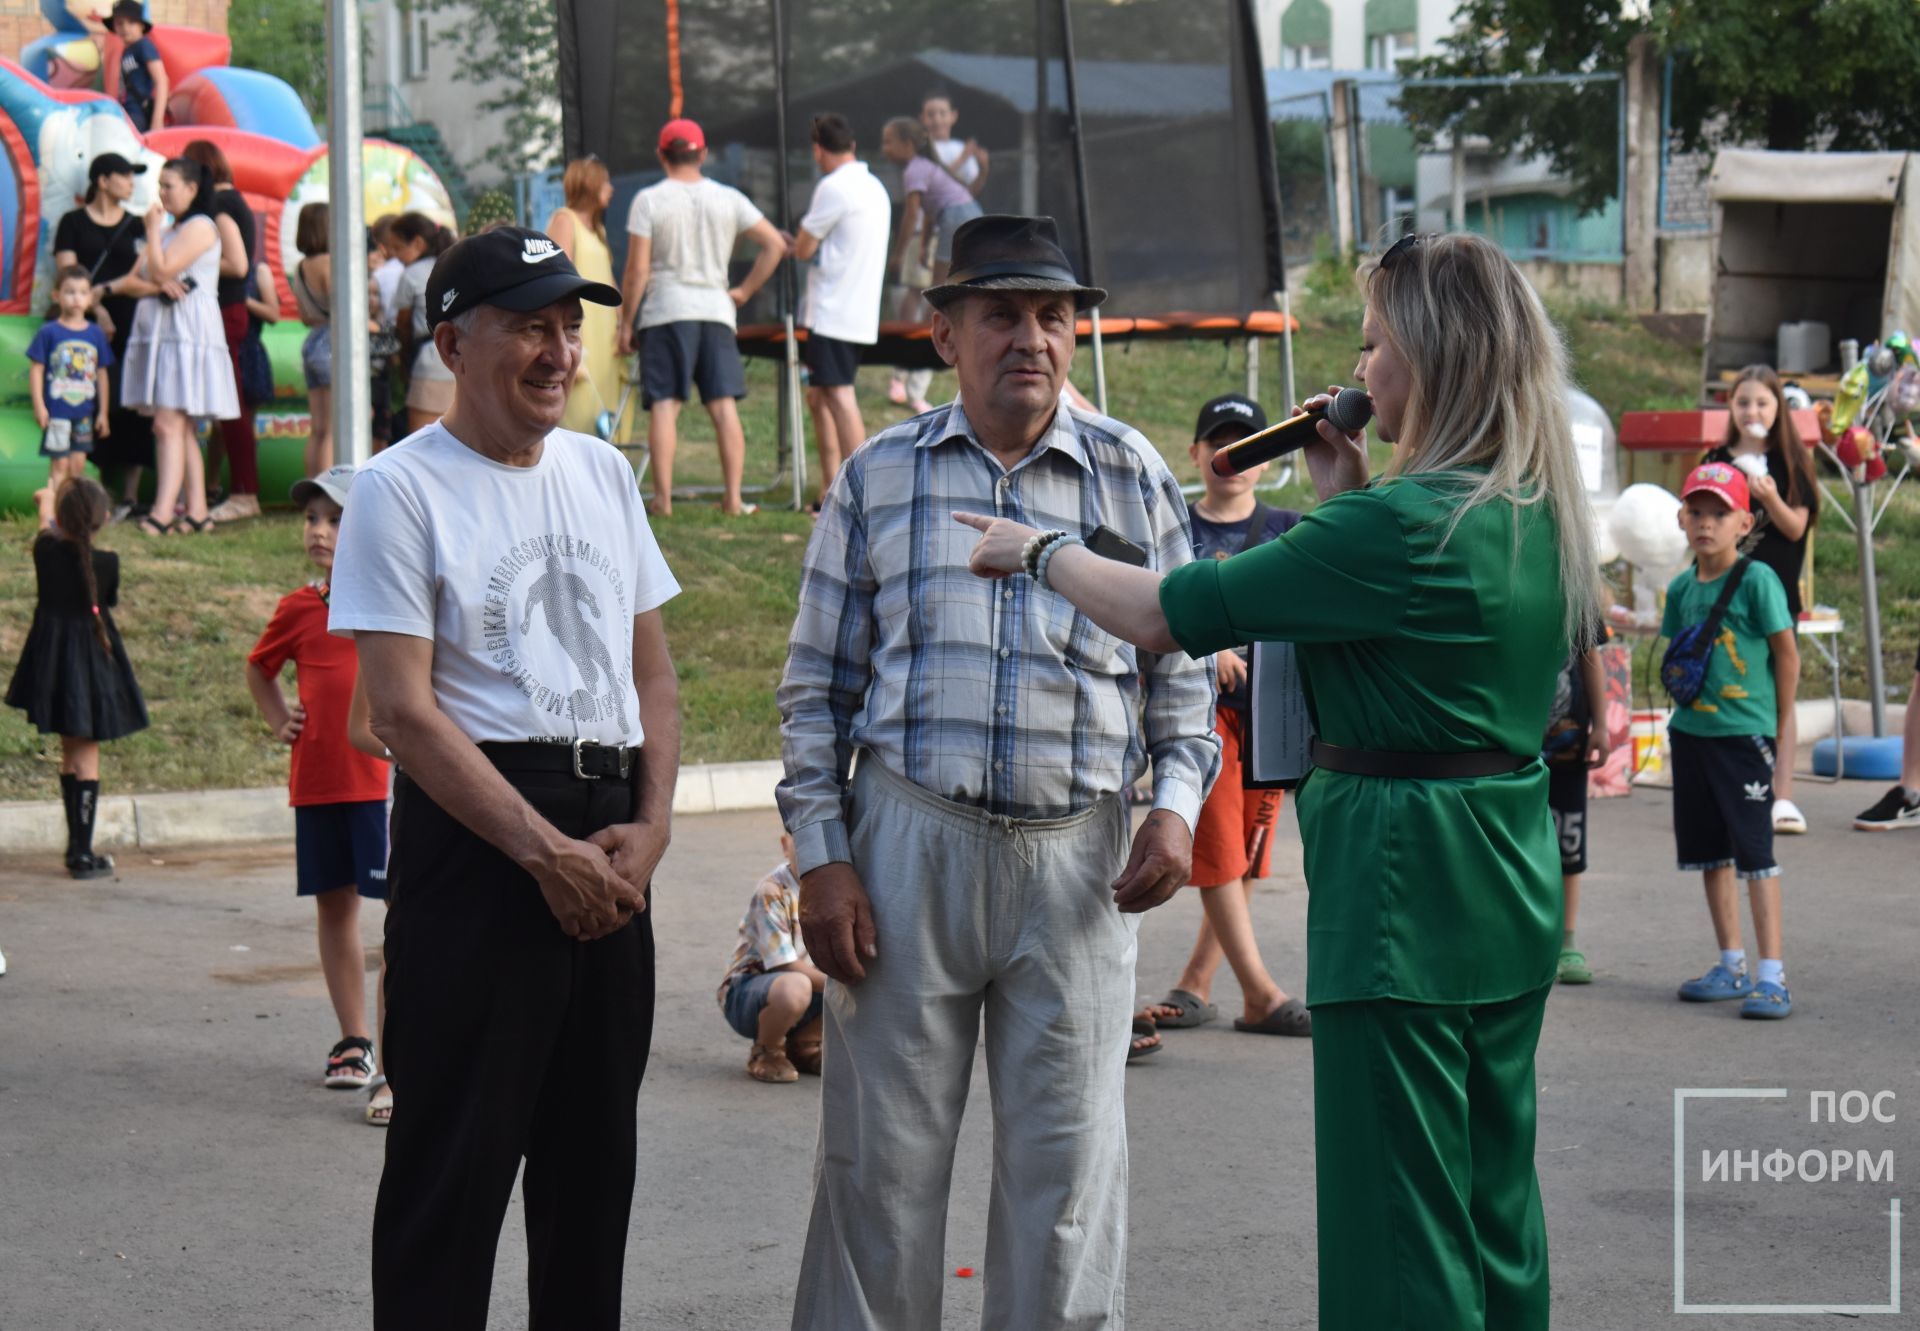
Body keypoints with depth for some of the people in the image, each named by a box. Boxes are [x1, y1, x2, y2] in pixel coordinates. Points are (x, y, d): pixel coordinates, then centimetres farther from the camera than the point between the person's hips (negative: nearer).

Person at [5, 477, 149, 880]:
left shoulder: (46, 551, -9)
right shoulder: (106, 564, -16)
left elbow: (46, 511, 16)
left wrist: (49, 501, 39)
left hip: (53, 661, 3)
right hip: (93, 661, -3)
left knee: (70, 751, 16)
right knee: (87, 755, 1)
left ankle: (76, 846, 22)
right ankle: (83, 854, -2)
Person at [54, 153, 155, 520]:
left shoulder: (137, 226, 14)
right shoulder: (73, 223, 7)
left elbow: (142, 276, 3)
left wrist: (103, 290, -9)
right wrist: (96, 309, -13)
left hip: (129, 326, 2)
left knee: (131, 408, -3)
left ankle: (129, 495, 0)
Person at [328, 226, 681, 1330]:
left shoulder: (604, 473, 14)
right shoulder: (402, 489, -5)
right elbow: (404, 710, -12)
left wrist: (650, 827, -1)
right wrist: (545, 849, -16)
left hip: (611, 837, 6)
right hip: (474, 835, -6)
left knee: (598, 1145, 12)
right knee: (458, 1153, -4)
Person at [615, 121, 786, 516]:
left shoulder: (649, 200, -3)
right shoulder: (729, 199, 7)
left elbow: (637, 269, -5)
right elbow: (775, 245, 5)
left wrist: (625, 323, 3)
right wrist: (745, 291, 13)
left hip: (666, 311, -2)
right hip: (716, 310, 2)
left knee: (664, 405, -2)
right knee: (724, 406, 2)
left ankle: (663, 497, -7)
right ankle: (733, 498, -1)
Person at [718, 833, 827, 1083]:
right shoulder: (771, 891, -22)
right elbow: (786, 964, -23)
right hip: (746, 991, -7)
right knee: (794, 988, -40)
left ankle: (802, 1045, 10)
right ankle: (766, 1052, -8)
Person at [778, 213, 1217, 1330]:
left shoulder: (1133, 476, 8)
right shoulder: (879, 477, 7)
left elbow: (1182, 669, 13)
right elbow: (819, 685, 8)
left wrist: (1177, 803, -3)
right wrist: (822, 857, 0)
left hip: (1078, 854, 1)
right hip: (910, 840, 0)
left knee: (1067, 1165, 4)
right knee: (883, 1160, 2)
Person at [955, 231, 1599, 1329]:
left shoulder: (1405, 525, -20)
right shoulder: (1537, 515, 6)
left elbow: (1165, 616, -16)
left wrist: (1042, 553, 0)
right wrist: (1347, 500, 12)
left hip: (1406, 882, -9)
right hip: (1512, 877, 9)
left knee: (1399, 1228, -1)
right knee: (1495, 1204, 17)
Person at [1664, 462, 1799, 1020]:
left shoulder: (1757, 580, -11)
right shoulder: (1682, 587, 6)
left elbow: (1787, 653, -8)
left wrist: (1779, 725, -4)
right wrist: (1686, 702, 8)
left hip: (1744, 733, -7)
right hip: (1690, 731, 7)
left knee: (1754, 852, -7)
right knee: (1708, 852, 12)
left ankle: (1772, 976, -5)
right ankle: (1731, 967, 23)